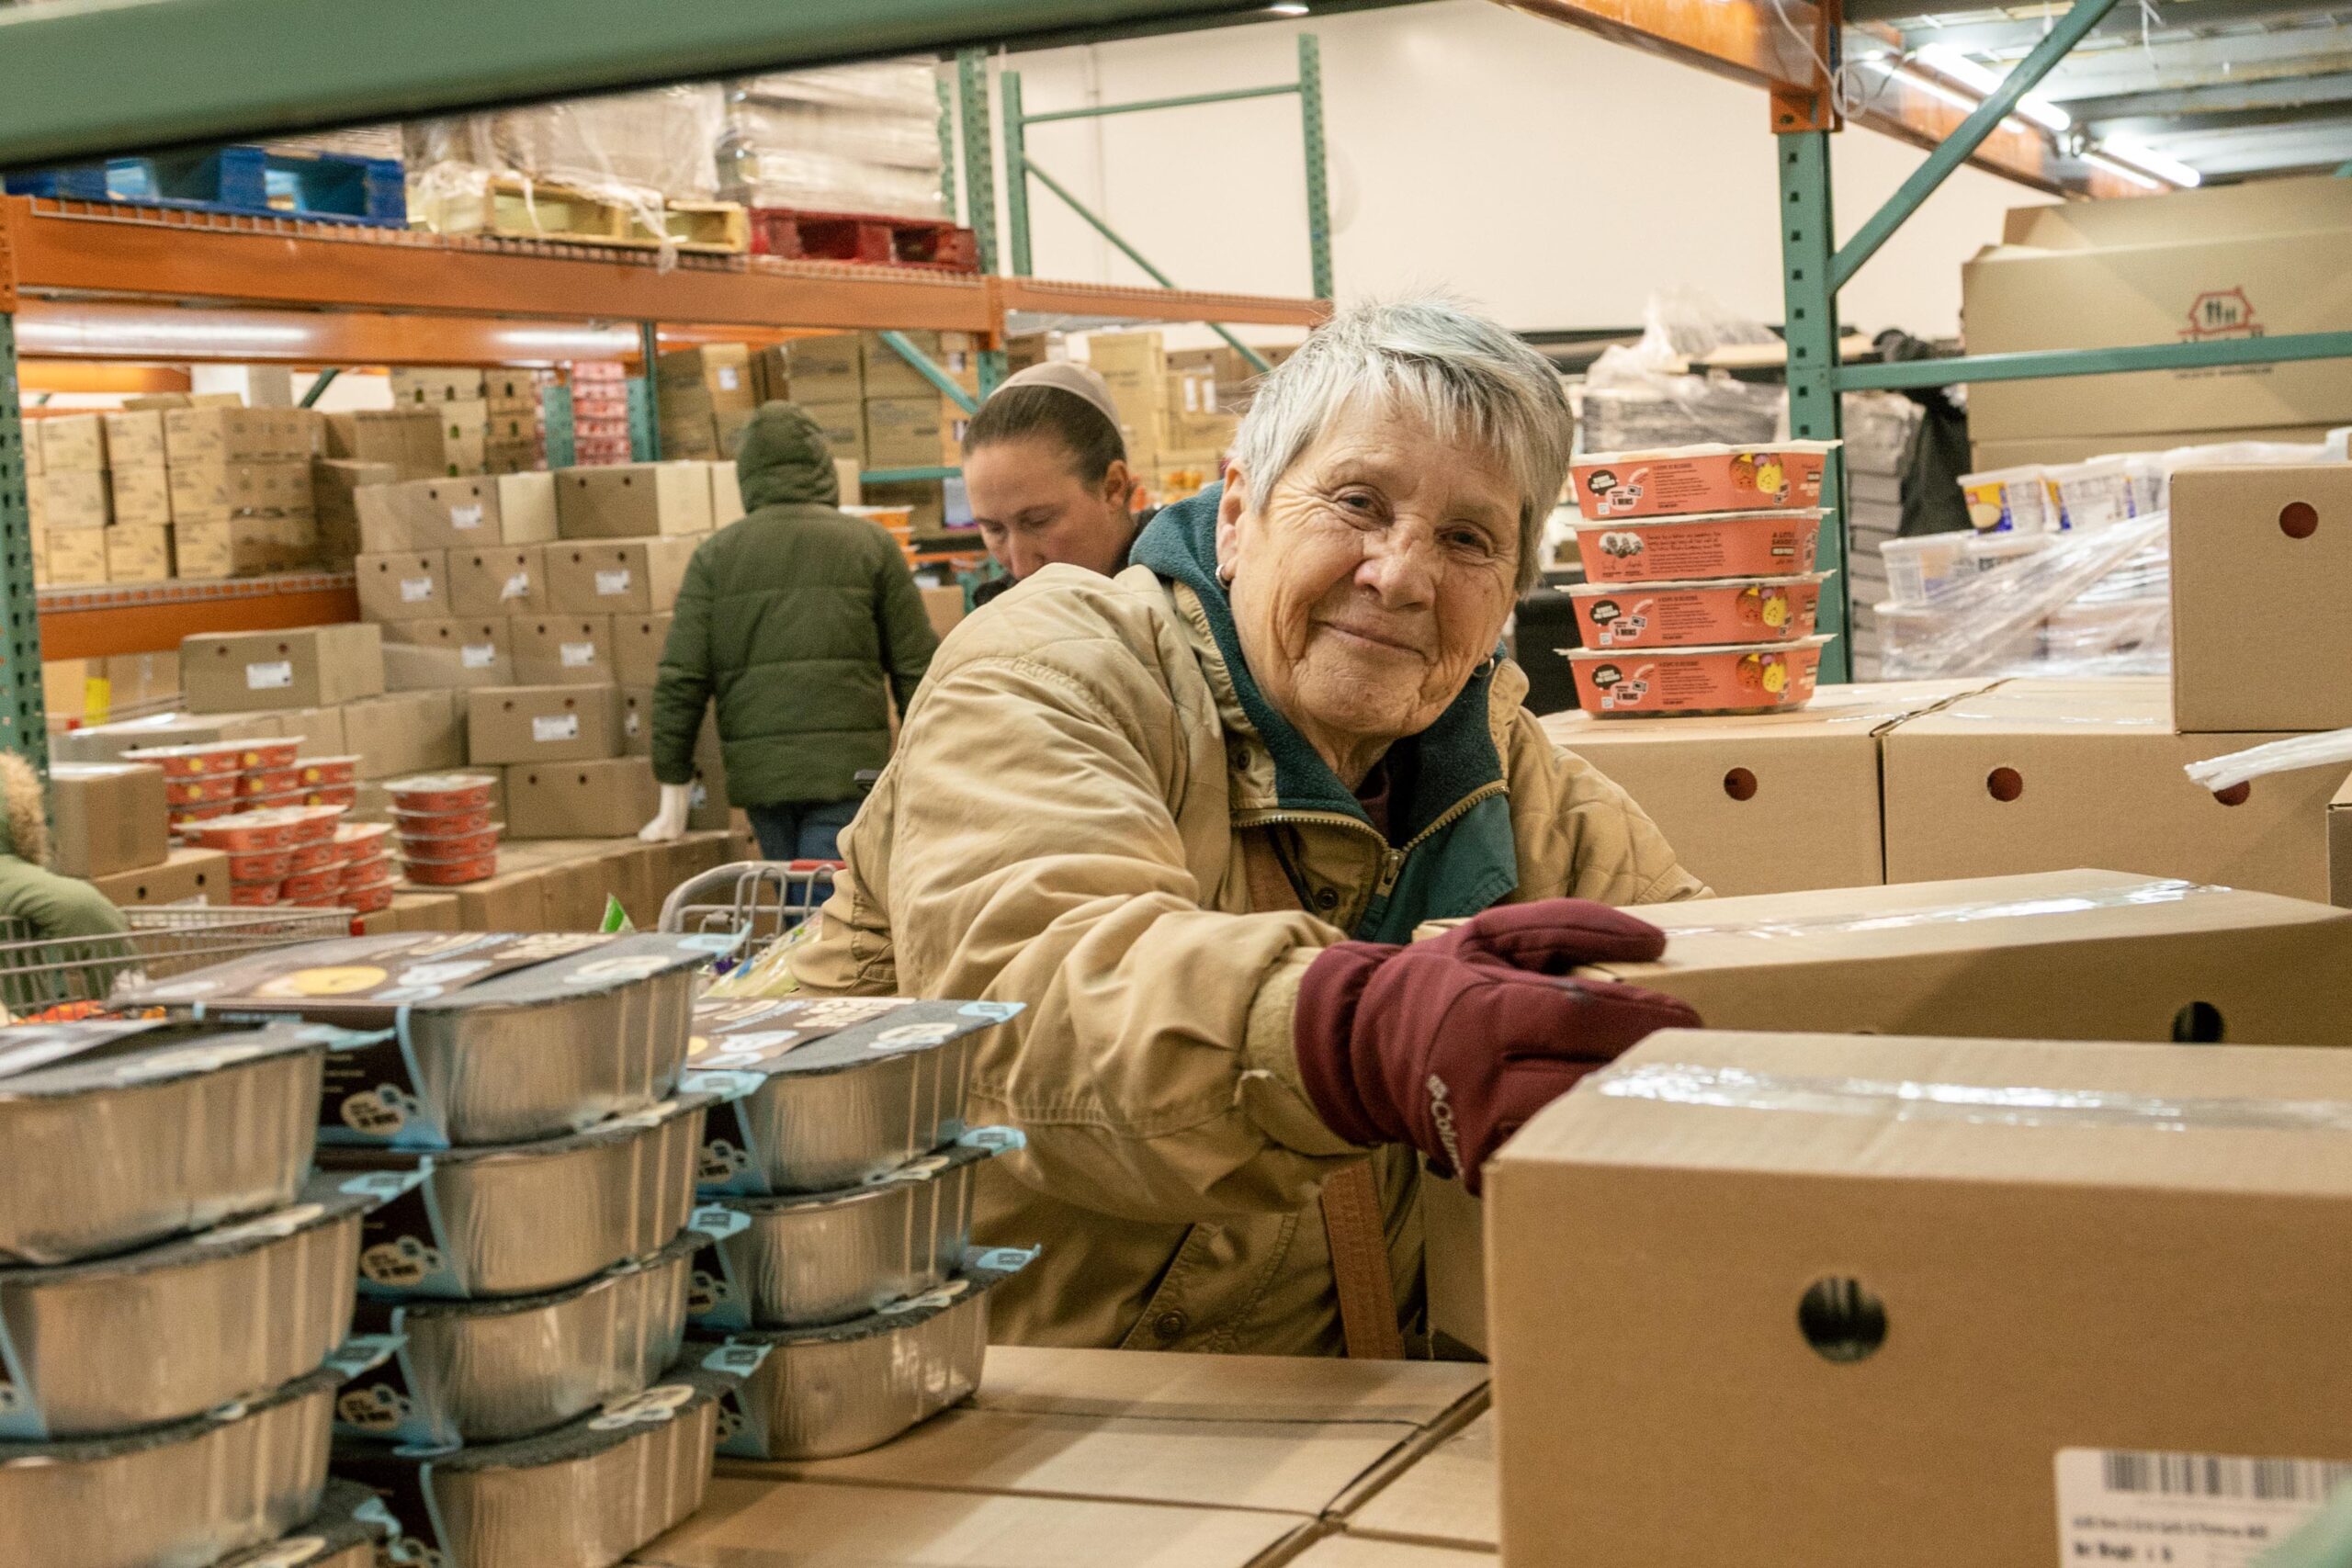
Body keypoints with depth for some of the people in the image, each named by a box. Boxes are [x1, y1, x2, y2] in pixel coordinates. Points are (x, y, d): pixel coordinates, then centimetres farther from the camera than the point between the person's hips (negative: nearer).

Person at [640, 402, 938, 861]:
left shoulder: (715, 555, 6)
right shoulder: (869, 543, 3)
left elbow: (679, 682, 1)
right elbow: (916, 667, 2)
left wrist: (673, 795, 5)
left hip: (758, 772, 2)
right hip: (848, 769, -2)